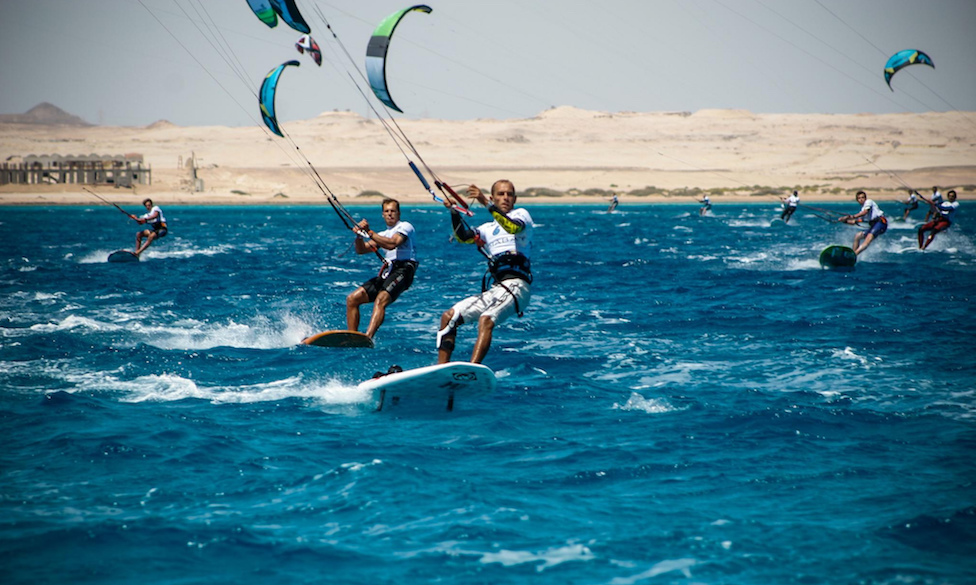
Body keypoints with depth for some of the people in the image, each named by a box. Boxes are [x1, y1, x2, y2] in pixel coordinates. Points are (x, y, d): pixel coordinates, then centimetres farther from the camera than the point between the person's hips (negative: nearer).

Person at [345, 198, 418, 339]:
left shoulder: (405, 226, 5)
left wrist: (369, 232, -19)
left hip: (402, 270, -8)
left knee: (381, 299, -33)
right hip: (386, 272, 8)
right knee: (352, 299, -3)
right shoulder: (383, 234, 28)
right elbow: (361, 250, 16)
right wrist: (359, 236, -4)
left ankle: (367, 338, -50)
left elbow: (392, 244, -15)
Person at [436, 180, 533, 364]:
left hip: (516, 285, -8)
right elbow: (464, 237, 7)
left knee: (486, 320, -31)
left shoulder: (521, 214, 10)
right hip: (494, 289, 8)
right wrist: (454, 212, -8)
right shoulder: (489, 228, 26)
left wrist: (486, 203, -24)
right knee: (449, 316, 3)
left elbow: (513, 227, -16)